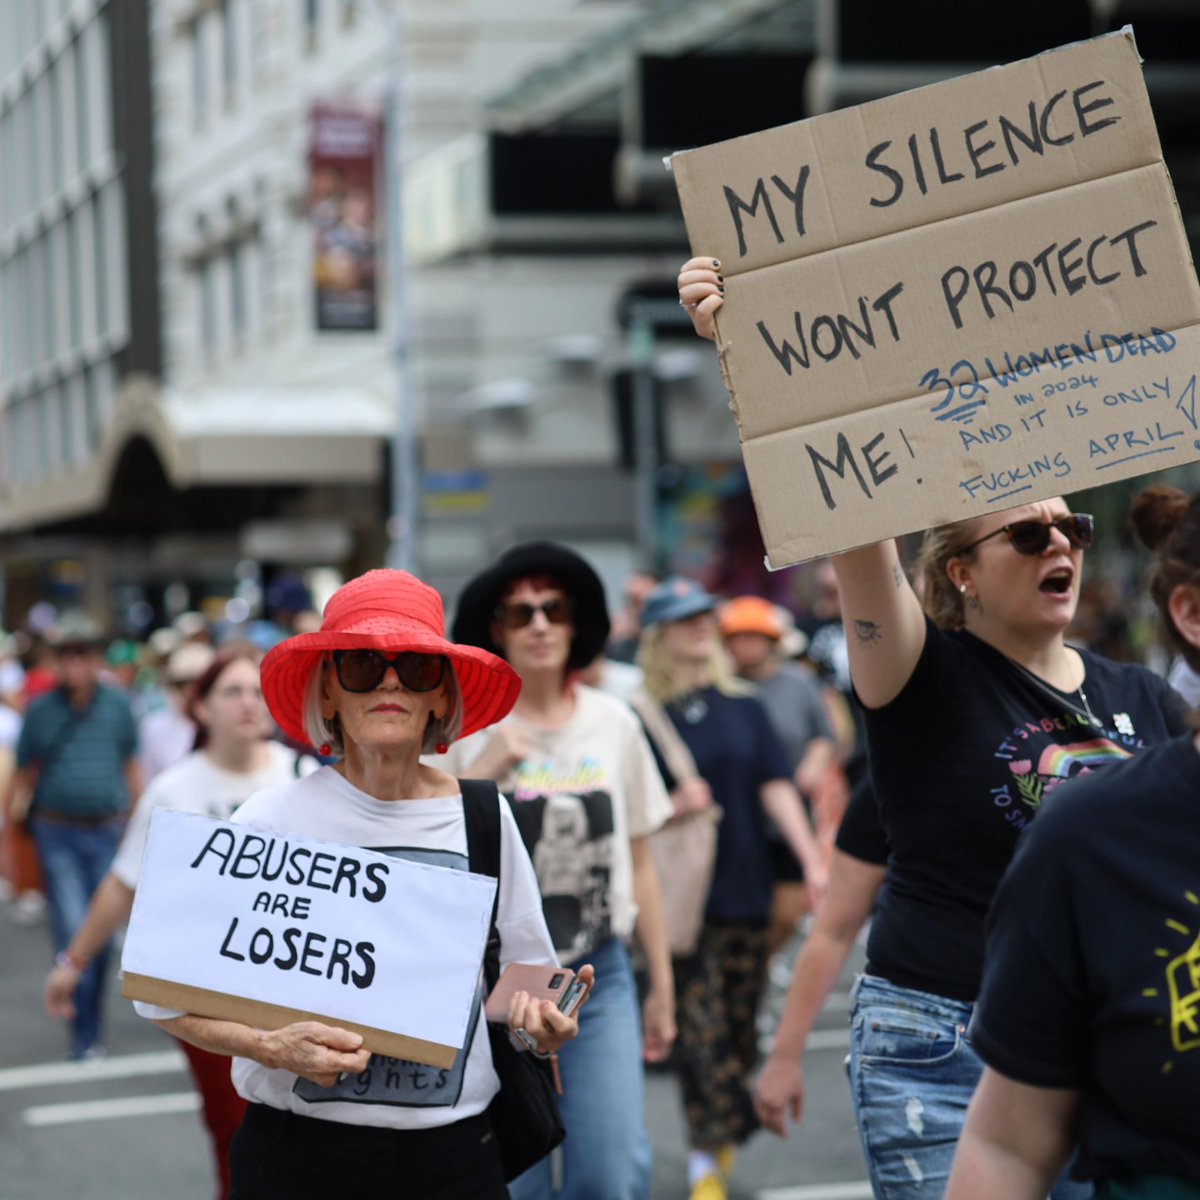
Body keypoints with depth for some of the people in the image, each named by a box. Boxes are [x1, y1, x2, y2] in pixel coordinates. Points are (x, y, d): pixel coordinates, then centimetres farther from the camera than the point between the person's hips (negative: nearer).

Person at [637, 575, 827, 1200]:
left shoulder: (744, 707, 9)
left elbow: (775, 786, 3)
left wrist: (812, 860, -5)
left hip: (745, 890, 4)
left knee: (740, 1029, 8)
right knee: (699, 1027, -7)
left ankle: (712, 1136, 27)